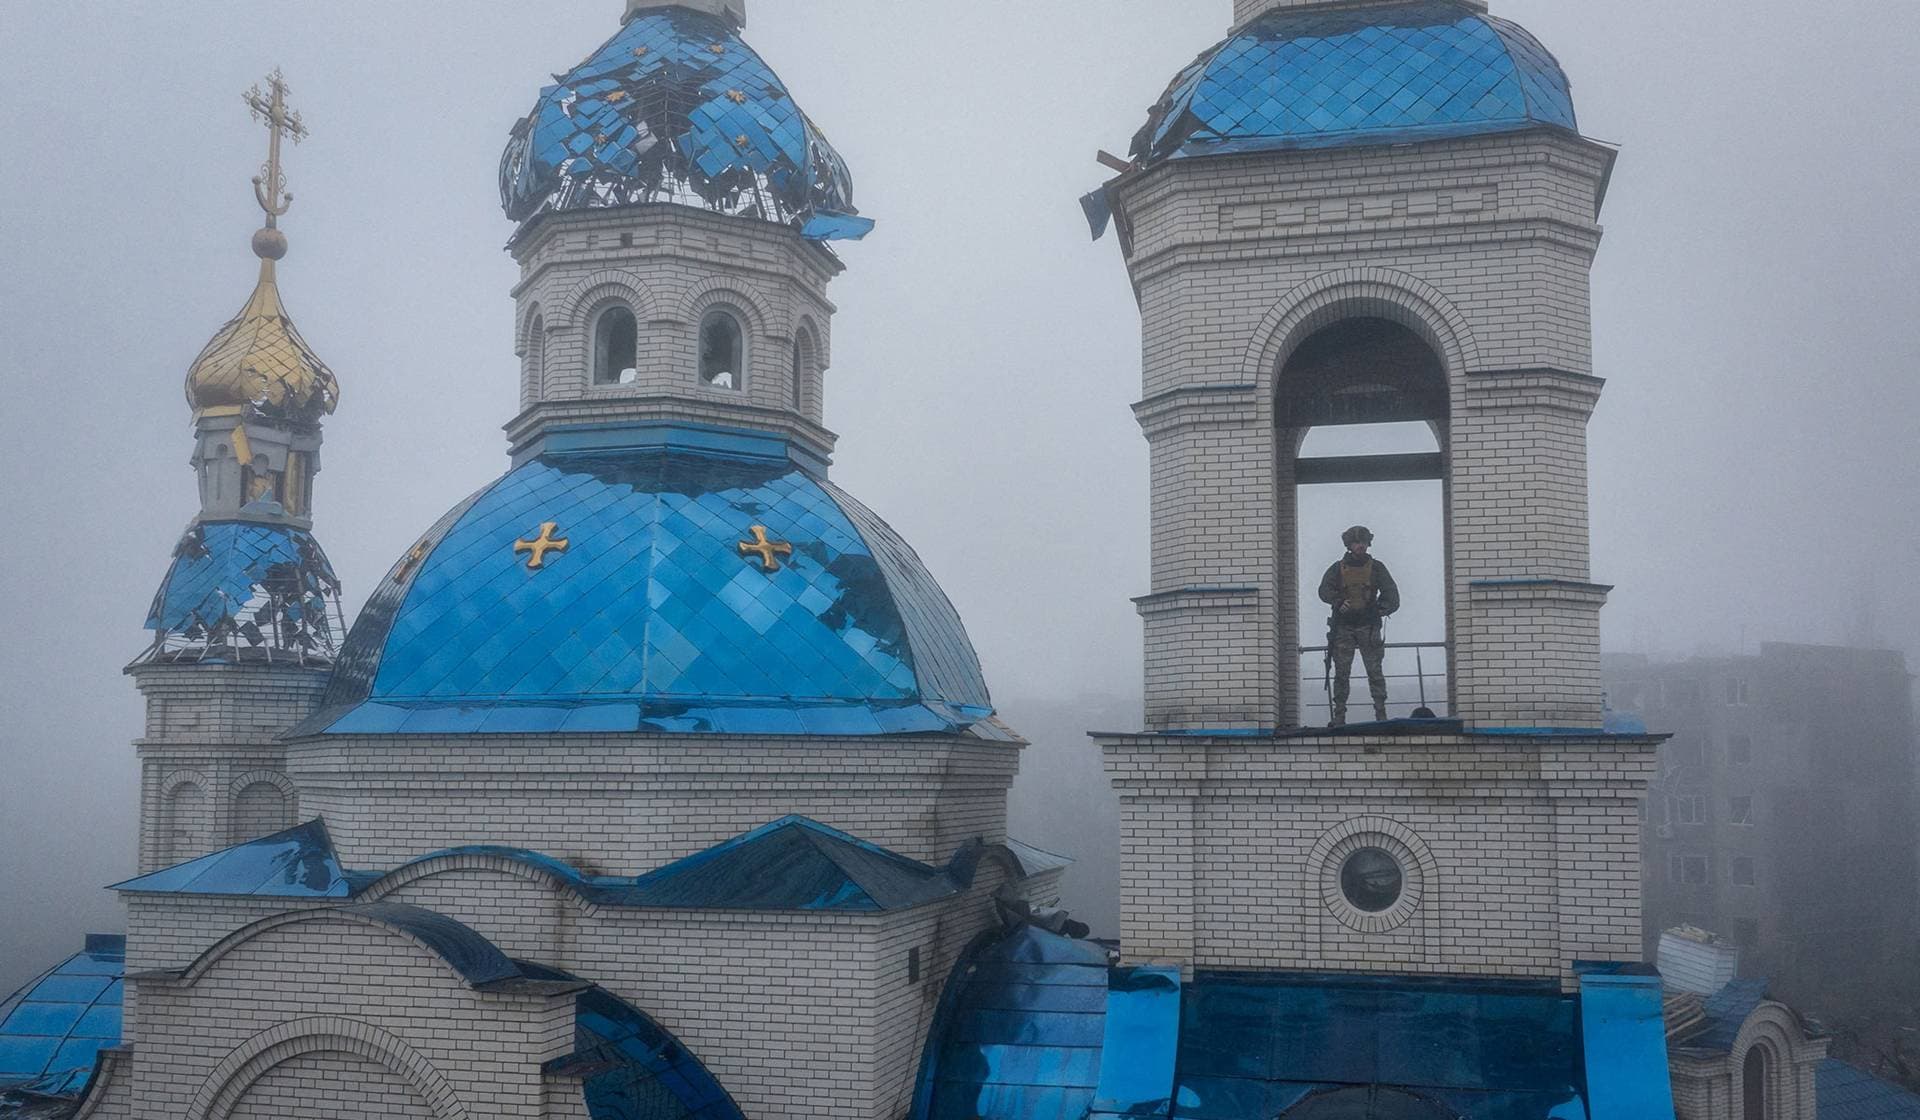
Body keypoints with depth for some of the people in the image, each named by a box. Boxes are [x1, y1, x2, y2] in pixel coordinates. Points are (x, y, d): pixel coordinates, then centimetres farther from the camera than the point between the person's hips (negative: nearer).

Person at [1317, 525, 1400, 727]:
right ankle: (1339, 716, 2)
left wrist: (1383, 607, -16)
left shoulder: (1376, 567, 10)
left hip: (1369, 627, 0)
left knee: (1375, 671, -4)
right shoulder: (1338, 568, 9)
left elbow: (1391, 592, 4)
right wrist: (1339, 602, -22)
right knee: (1341, 673, -1)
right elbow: (1325, 590, -3)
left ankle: (1381, 713, -2)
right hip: (1343, 627, 0)